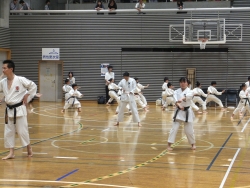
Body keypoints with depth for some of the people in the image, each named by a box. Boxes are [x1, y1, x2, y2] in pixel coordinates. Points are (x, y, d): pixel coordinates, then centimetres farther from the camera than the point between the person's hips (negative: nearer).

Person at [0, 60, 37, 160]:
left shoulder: (20, 80, -14)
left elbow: (33, 86, -6)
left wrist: (26, 96, -5)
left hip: (19, 109, -6)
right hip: (9, 110, 6)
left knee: (22, 131, 0)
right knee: (8, 132, 7)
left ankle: (29, 148, 22)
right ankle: (11, 153, 16)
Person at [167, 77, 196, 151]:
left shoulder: (190, 91, -6)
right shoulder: (176, 92, 3)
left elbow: (188, 96, -29)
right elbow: (175, 100, -12)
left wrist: (181, 99, -50)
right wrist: (179, 105, -34)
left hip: (187, 112, -1)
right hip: (179, 111, 2)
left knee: (189, 130, 3)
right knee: (174, 128, -5)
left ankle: (193, 144, 25)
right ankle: (169, 145, -1)